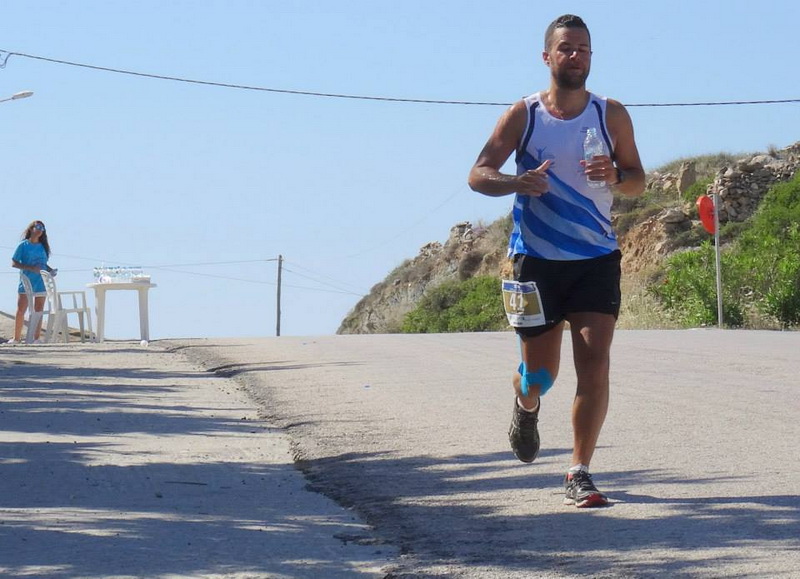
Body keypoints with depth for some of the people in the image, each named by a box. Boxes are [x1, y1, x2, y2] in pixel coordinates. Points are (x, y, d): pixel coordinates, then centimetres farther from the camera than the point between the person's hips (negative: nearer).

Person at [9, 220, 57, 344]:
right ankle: (17, 337, 2)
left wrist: (51, 270, 0)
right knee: (21, 310, -5)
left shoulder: (42, 246, 12)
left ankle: (36, 337, 7)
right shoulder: (23, 245, -2)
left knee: (39, 311, 3)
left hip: (41, 283, 4)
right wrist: (30, 268, -17)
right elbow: (14, 263, -6)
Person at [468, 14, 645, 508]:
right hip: (536, 260, -1)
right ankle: (526, 406, 44)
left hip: (597, 259, 1)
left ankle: (580, 475, -7)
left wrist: (614, 177, -14)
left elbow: (638, 181, 9)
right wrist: (518, 183, -21)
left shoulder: (611, 116, 4)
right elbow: (479, 175, 0)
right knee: (539, 374, 6)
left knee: (595, 364, -13)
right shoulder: (523, 115, 0)